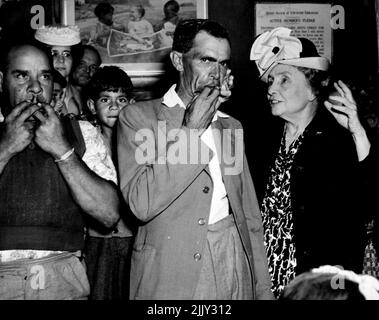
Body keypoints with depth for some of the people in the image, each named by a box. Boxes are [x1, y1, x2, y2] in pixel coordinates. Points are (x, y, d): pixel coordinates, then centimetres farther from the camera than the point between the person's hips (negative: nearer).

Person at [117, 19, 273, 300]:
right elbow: (141, 204, -17)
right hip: (172, 275, -4)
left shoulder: (232, 126, 14)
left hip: (236, 270, 5)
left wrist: (263, 290, 7)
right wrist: (191, 128, -14)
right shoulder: (138, 116, -3)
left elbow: (250, 217, 13)